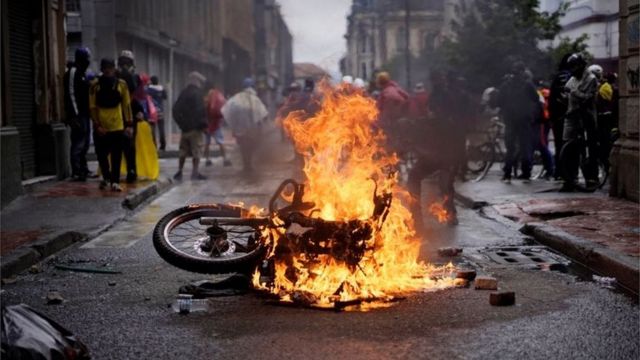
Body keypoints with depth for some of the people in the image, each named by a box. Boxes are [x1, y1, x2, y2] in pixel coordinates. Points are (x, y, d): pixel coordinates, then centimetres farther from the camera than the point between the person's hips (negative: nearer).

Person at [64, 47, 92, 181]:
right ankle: (76, 172, -9)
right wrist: (75, 114, -20)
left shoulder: (82, 73, 20)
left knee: (85, 143, 14)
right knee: (78, 143, -10)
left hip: (85, 114, 10)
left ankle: (83, 169, 22)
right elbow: (71, 93, -16)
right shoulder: (73, 71, -10)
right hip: (78, 114, -10)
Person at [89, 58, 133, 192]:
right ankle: (106, 177, 31)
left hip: (117, 126, 0)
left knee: (116, 156, -2)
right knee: (101, 154, 9)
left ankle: (114, 181, 2)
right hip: (101, 128, 0)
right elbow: (92, 107, -1)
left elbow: (127, 105, 4)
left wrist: (129, 124, -1)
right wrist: (97, 125, -9)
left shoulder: (121, 84, 2)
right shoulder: (95, 85, 0)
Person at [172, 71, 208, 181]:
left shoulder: (183, 93, 13)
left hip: (185, 127, 7)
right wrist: (203, 124, -12)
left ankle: (179, 172, 14)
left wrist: (180, 123, 17)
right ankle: (195, 173, -6)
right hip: (195, 127, -7)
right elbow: (200, 110, -20)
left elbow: (176, 109, 15)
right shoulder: (197, 93, -12)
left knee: (183, 151, 13)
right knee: (197, 151, -3)